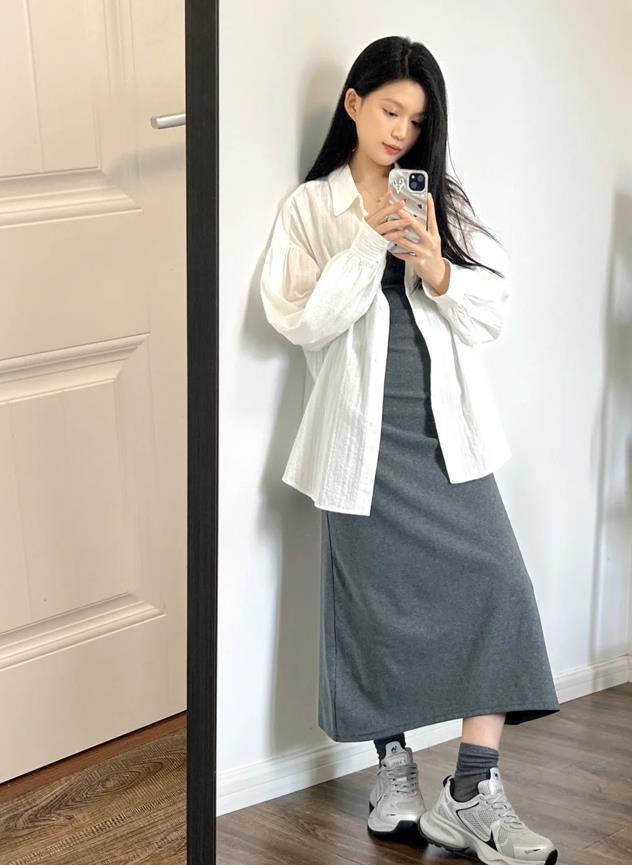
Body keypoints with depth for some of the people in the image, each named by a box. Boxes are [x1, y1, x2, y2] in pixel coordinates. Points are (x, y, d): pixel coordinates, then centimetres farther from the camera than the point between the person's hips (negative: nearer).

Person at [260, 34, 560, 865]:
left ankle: (474, 791, -3)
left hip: (447, 429, 2)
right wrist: (369, 244, -15)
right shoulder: (310, 207, 4)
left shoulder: (445, 202, 11)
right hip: (366, 435, -2)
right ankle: (395, 770, 24)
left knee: (493, 587, -8)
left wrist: (437, 269, -14)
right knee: (377, 603, 6)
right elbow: (302, 322, -6)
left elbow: (493, 309, 4)